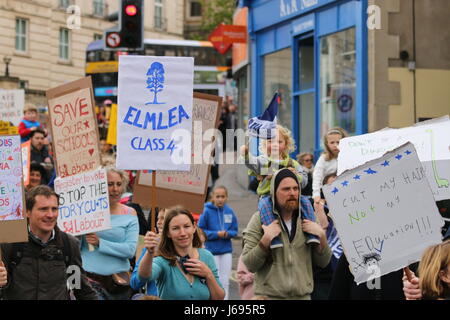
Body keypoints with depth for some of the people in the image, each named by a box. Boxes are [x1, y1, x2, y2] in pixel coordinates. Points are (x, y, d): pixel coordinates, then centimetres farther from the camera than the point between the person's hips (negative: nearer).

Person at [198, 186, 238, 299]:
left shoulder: (230, 212, -1)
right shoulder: (207, 211, -10)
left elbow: (234, 231, 6)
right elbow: (200, 231, -8)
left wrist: (228, 233, -15)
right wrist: (216, 234, -17)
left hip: (226, 251, 3)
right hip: (212, 251, -3)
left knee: (225, 281, 7)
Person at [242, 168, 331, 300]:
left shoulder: (306, 219, 6)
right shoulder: (260, 219, -4)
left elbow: (323, 262, 6)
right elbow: (249, 264, -9)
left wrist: (321, 236, -8)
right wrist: (266, 239, -21)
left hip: (303, 295, 3)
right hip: (268, 295, -3)